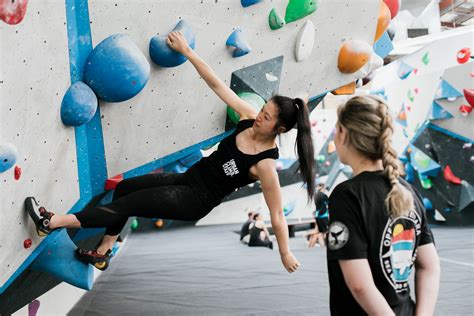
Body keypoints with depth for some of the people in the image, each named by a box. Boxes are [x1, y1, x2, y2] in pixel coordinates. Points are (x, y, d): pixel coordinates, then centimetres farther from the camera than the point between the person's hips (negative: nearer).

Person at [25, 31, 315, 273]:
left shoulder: (265, 165, -25)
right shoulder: (250, 117, -9)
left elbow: (277, 215, -19)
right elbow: (217, 85, -6)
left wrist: (286, 255, -12)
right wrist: (187, 50, -9)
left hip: (196, 200, -7)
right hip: (187, 178, 8)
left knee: (129, 204, -11)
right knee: (125, 188, 10)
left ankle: (52, 222, -4)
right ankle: (102, 254, 24)